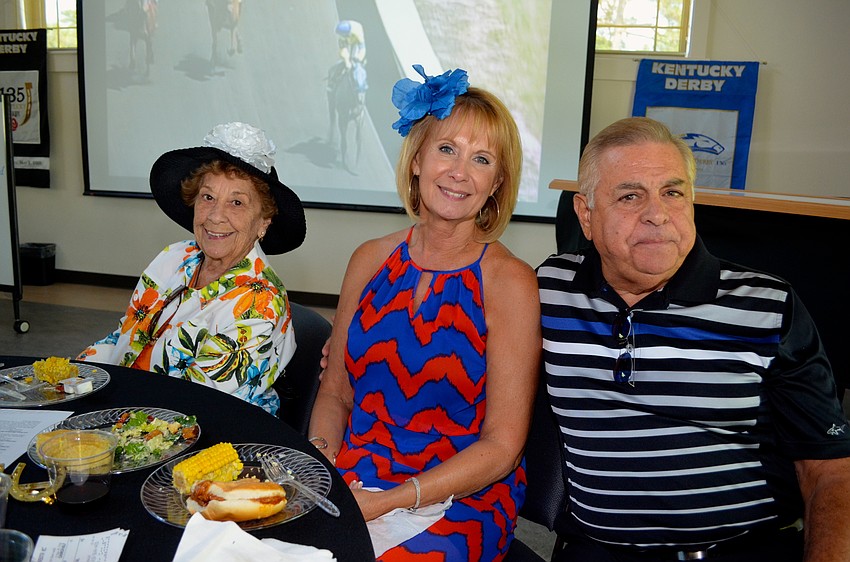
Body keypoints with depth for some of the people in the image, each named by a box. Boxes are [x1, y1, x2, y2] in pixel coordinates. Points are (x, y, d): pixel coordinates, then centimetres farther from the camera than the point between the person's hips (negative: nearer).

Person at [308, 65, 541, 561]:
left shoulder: (509, 282, -9)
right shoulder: (371, 260, 4)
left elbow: (502, 446, -9)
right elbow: (334, 394, 10)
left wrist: (387, 503, -16)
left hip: (462, 502, -3)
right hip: (350, 483, 4)